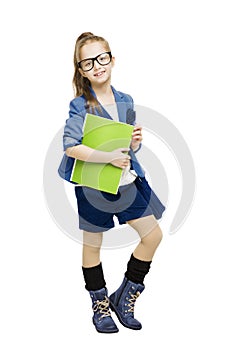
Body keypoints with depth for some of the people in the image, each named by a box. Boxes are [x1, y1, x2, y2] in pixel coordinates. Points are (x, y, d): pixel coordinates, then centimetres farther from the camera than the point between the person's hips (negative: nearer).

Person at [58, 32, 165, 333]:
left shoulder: (126, 102, 5)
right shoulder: (80, 106, -12)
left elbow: (130, 149, 12)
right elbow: (71, 147, -23)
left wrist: (134, 143, -10)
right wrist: (110, 157, -26)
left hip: (126, 179, 5)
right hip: (93, 184, -5)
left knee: (153, 235, 3)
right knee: (93, 244, 9)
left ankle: (124, 297, 21)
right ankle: (100, 307, 30)